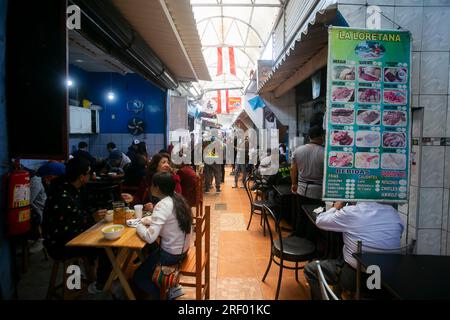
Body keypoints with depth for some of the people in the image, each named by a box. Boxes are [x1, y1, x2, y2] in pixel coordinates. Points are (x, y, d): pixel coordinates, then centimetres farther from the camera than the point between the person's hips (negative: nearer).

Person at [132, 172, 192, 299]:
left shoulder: (162, 205, -24)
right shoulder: (177, 198, 0)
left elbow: (149, 237, -30)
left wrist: (138, 226, -12)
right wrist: (148, 220, 1)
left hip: (171, 254, -8)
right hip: (182, 249, 8)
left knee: (138, 276, 10)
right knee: (149, 249, 30)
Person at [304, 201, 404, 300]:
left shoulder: (350, 212, -18)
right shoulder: (393, 212, -4)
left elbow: (319, 221, -4)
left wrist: (335, 208, 16)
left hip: (355, 277, -6)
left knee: (310, 269, 14)